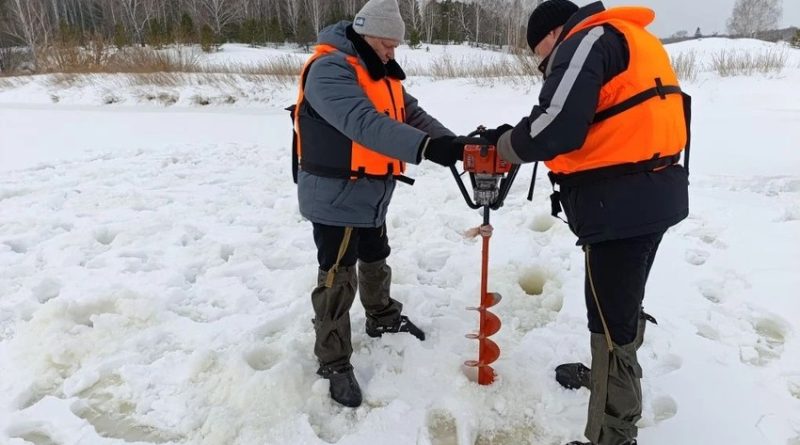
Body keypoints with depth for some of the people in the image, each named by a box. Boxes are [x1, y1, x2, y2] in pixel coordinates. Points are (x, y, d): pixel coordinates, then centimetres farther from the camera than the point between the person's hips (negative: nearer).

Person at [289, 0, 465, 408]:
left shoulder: (381, 73, 10)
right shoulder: (329, 69, -22)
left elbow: (412, 114, 5)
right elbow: (364, 124, -38)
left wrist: (455, 144, -11)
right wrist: (426, 147, -48)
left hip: (372, 195, 9)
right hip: (335, 198, -9)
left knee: (375, 262, 25)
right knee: (338, 280, 1)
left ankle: (383, 317, 49)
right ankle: (333, 363, 17)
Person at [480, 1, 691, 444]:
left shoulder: (590, 39, -8)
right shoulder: (622, 41, 22)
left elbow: (557, 125, -22)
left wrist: (505, 143, -4)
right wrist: (517, 137, 9)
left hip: (623, 203, -10)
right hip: (650, 195, 10)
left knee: (611, 318, 0)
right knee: (622, 303, 26)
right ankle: (612, 373, 47)